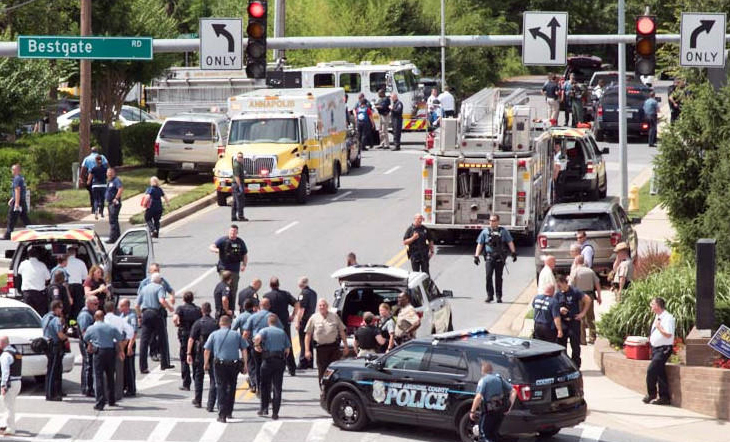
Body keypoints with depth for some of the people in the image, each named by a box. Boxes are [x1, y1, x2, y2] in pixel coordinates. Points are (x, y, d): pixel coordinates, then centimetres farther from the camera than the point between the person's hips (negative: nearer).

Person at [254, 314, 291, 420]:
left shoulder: (265, 330, 0)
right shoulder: (282, 332, 11)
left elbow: (257, 337, -23)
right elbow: (288, 349, 9)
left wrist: (256, 345, -4)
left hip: (268, 359, -3)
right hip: (280, 361, 3)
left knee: (265, 385, 13)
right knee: (277, 387, 3)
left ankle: (264, 408, 14)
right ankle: (275, 413, 0)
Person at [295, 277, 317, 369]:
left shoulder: (303, 293, -15)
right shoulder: (313, 293, 13)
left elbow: (301, 309, -19)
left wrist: (297, 321, -19)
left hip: (304, 320, -9)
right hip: (312, 319, 9)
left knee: (303, 342, -6)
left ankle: (303, 363, -7)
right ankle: (310, 363, 18)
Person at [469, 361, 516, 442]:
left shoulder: (483, 380, -10)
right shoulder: (499, 379, 11)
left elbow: (478, 397, -22)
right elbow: (513, 392, 11)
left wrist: (472, 411, -14)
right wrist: (509, 407, 11)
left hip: (489, 411, -7)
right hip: (500, 411, 7)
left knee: (484, 435, -2)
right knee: (494, 435, 20)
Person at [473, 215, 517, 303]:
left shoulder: (503, 231, 8)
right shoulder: (485, 232, 9)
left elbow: (510, 242, 8)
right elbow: (480, 244, 8)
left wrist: (514, 253, 0)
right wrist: (476, 256, 1)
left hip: (500, 258, 0)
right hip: (489, 257, 0)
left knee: (498, 277, 3)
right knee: (488, 276, -10)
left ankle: (499, 296, 10)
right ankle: (490, 295, -2)